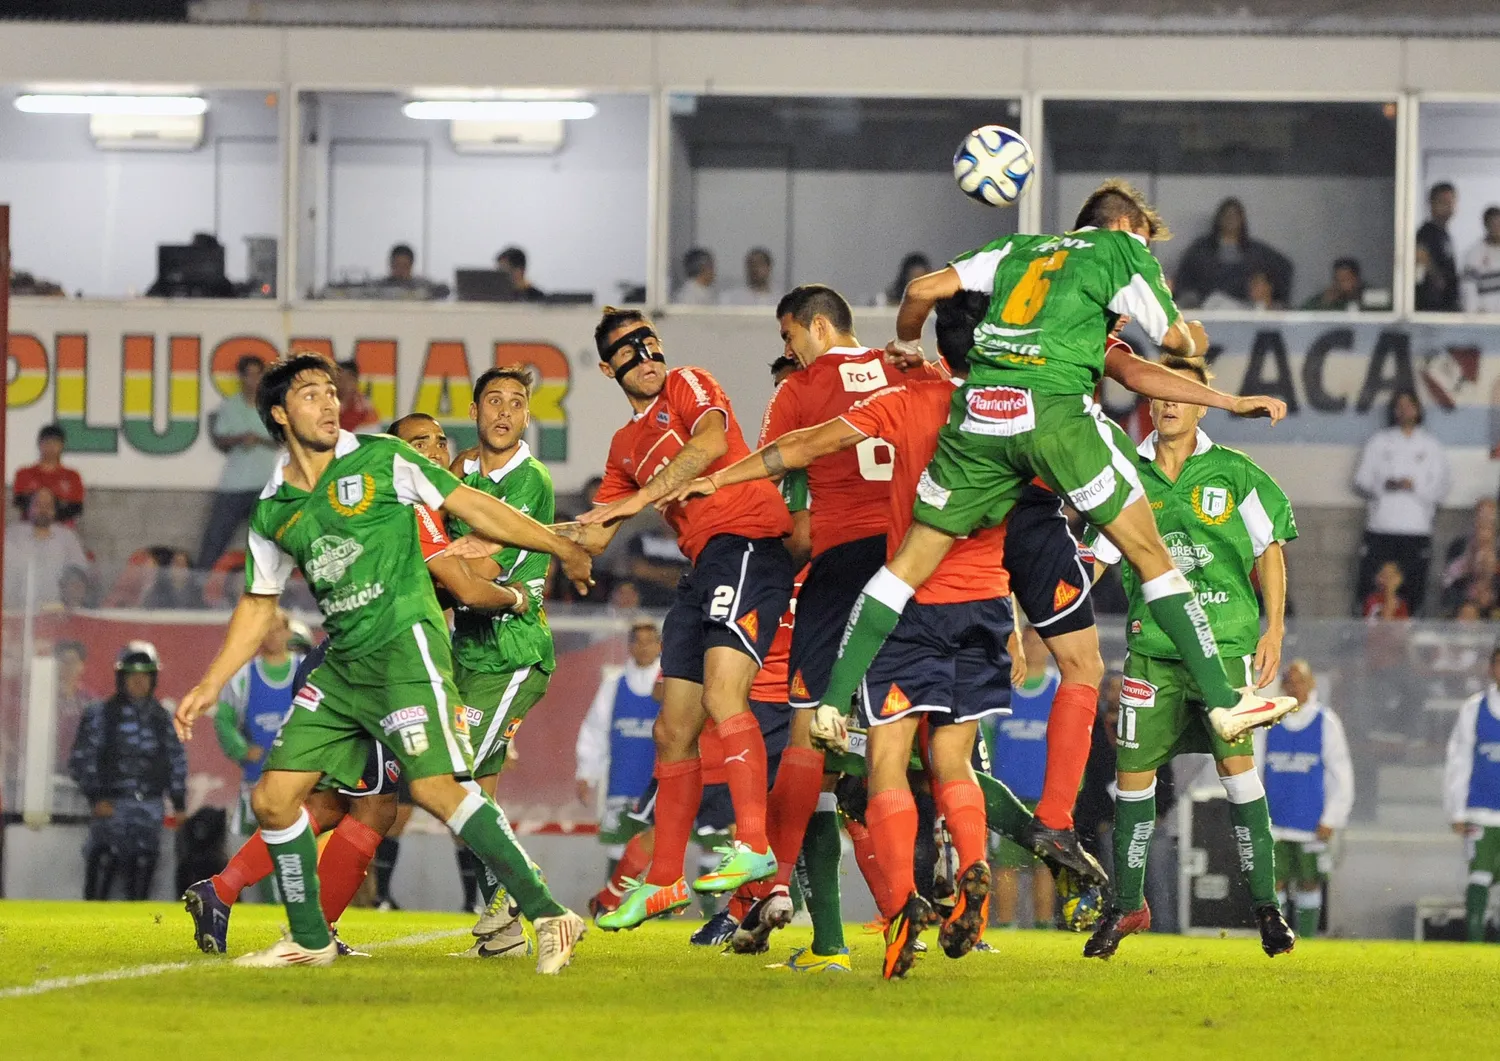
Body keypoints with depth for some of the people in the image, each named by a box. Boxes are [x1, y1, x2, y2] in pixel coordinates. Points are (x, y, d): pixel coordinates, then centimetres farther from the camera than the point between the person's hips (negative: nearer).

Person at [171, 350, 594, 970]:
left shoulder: (381, 460, -2)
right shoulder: (271, 511, 10)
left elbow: (469, 506, 3)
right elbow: (259, 605, 22)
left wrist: (563, 549, 5)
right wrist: (210, 686, 18)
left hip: (405, 643, -6)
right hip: (342, 664, 6)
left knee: (434, 787, -21)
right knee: (273, 798, 1)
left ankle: (548, 915, -19)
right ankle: (310, 939, 17)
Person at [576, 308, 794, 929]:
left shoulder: (687, 386, 4)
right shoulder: (626, 446, 24)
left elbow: (711, 442, -17)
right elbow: (591, 535, 27)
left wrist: (642, 497, -19)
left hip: (747, 544, -8)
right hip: (704, 566, 8)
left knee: (722, 692, -26)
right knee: (674, 732, 7)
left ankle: (753, 847, -33)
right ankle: (663, 882, 14)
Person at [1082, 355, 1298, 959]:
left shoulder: (1233, 474, 2)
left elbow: (1269, 551, 8)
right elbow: (1095, 559, 9)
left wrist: (1274, 629, 1)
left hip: (1226, 641, -2)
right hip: (1152, 644, 2)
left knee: (1236, 761, -13)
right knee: (1133, 772, 1)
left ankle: (1265, 904, -4)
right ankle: (1127, 904, 16)